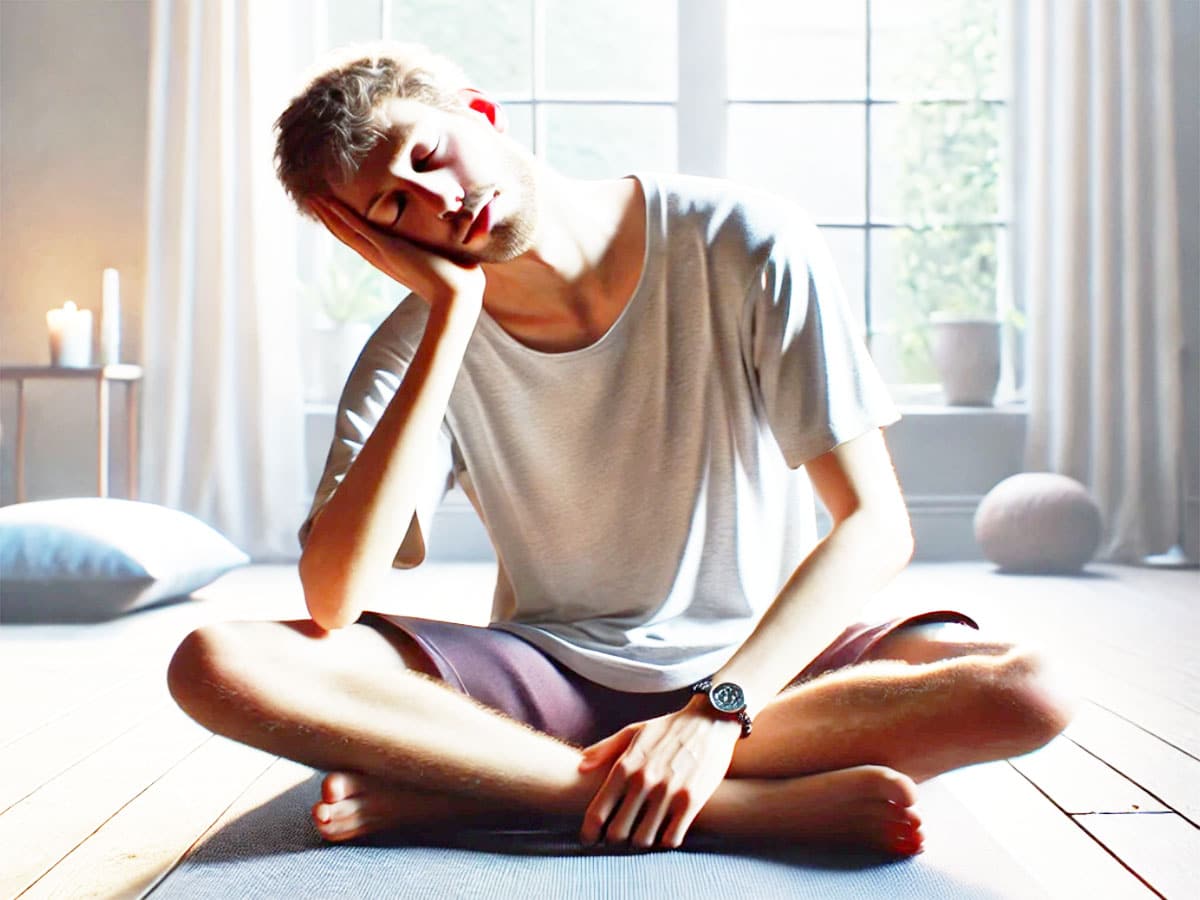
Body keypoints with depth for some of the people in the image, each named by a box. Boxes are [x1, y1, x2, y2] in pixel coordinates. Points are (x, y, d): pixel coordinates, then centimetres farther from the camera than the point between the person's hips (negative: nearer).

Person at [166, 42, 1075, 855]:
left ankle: (466, 783, -26)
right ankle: (759, 808, -26)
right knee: (217, 662, -22)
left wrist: (715, 710, -28)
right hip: (547, 677, 1)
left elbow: (875, 523, -15)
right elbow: (333, 600, -22)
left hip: (757, 667, 0)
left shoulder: (744, 247, -12)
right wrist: (453, 312, -23)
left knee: (1025, 686, -30)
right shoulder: (420, 343, -7)